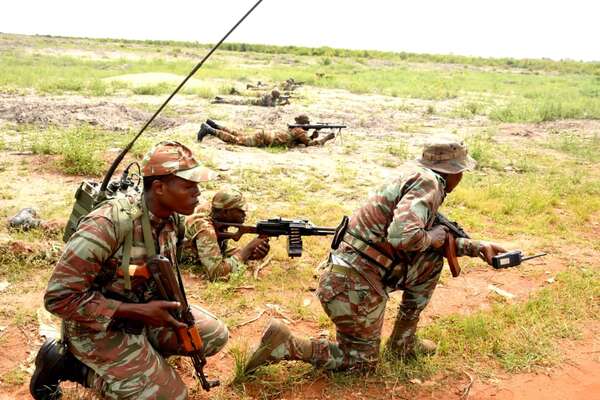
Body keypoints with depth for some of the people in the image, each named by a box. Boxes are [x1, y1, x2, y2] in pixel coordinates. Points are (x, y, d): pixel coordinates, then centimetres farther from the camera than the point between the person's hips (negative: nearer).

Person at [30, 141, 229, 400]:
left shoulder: (172, 218, -9)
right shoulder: (109, 224, -32)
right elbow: (59, 297, -29)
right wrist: (140, 311, -29)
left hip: (143, 311, 7)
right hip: (100, 326, -7)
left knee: (215, 336, 2)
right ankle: (69, 363, 3)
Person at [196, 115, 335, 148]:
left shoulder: (294, 129, 16)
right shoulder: (299, 131, -10)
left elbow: (305, 140, 27)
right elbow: (311, 144, -13)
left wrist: (313, 136, 9)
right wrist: (326, 138, -3)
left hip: (262, 135, 9)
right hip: (262, 139, -9)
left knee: (239, 135, 20)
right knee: (235, 140, -11)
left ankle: (213, 124, 25)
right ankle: (208, 129, -12)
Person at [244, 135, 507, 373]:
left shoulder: (414, 177, 15)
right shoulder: (428, 183, -14)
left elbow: (433, 239, 27)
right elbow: (402, 236, -31)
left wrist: (476, 247, 22)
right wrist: (434, 237, -11)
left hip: (344, 273, 9)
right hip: (353, 284, -9)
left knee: (432, 262, 19)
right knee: (363, 361, 12)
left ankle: (403, 342, 23)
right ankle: (287, 345, 1)